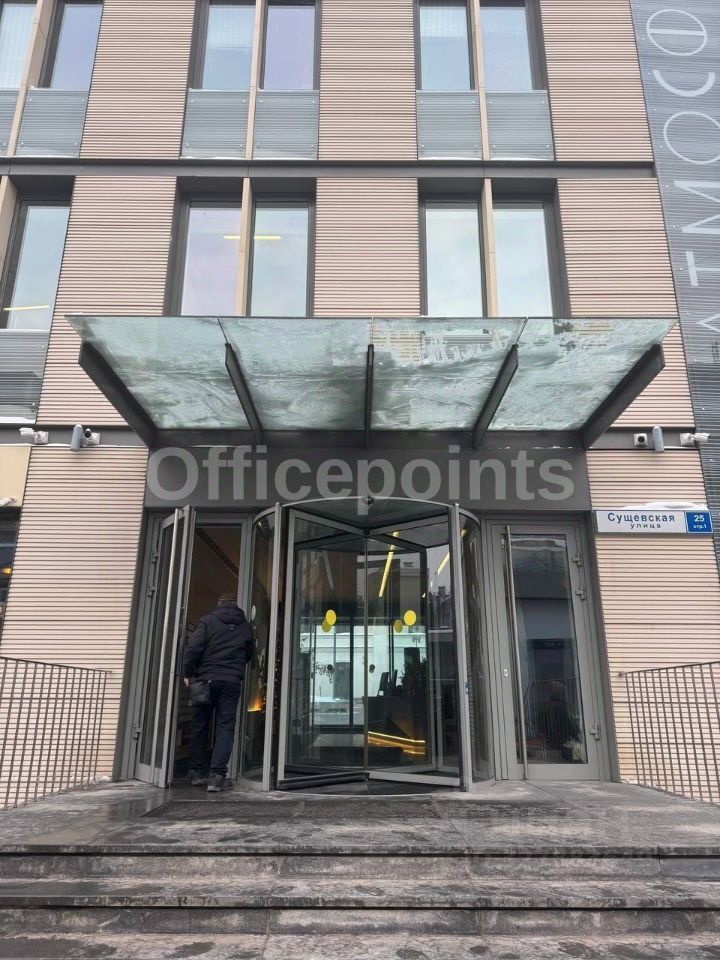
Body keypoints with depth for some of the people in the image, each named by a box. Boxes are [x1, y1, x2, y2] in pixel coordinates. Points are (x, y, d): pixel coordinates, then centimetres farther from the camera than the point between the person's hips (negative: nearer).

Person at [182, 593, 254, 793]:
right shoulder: (246, 627, 10)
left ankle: (196, 772, 20)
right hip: (232, 682, 1)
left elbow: (193, 648, -9)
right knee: (225, 727, 1)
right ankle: (217, 776, -8)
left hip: (206, 679, 0)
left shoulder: (208, 621, 1)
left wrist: (187, 673, 0)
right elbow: (249, 655, 20)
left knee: (199, 725, 13)